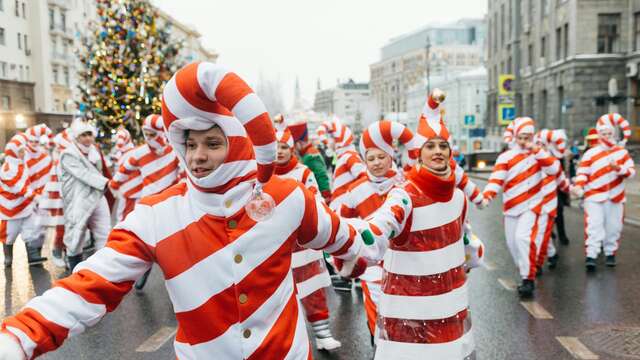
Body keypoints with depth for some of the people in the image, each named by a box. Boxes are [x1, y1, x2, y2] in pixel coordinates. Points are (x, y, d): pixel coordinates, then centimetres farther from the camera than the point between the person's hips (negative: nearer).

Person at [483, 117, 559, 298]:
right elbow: (496, 179, -14)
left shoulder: (539, 153, 4)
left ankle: (529, 278, -11)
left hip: (531, 205, -2)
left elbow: (554, 169, -12)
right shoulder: (505, 157, -2)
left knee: (523, 237, -21)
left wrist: (536, 151, -18)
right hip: (511, 207, 2)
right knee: (513, 243, 9)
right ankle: (525, 273, 32)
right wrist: (487, 195, -31)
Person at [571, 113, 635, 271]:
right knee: (594, 226, -11)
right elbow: (583, 173, -2)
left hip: (616, 197, 2)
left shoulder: (622, 152, 6)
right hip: (594, 196, -2)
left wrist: (618, 168, -18)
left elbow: (632, 171, 1)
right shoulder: (590, 154, 1)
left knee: (613, 227, 7)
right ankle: (591, 256, -13)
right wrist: (578, 187, -19)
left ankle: (610, 253, 23)